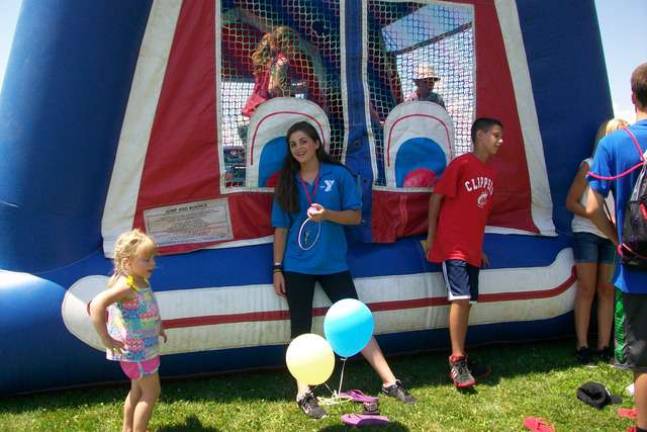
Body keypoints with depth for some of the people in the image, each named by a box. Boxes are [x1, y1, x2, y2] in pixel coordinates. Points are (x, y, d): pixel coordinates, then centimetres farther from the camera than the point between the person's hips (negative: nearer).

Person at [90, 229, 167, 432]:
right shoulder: (125, 286, -28)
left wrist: (157, 325, 13)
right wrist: (106, 338, -35)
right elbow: (97, 305, -41)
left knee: (138, 390, 22)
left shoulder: (141, 281, 0)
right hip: (136, 350, -9)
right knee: (151, 392, 3)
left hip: (142, 348, 9)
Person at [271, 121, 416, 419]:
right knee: (300, 329, 5)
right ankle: (304, 393, 13)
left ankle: (390, 382, 9)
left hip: (333, 263, -1)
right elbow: (281, 228, 5)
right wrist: (277, 268, 1)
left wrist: (326, 214, -20)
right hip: (297, 266, 1)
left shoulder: (338, 174, -1)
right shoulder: (287, 182, 4)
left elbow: (356, 216, -2)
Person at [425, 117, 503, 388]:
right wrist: (431, 236, -6)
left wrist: (479, 248, 19)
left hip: (472, 248, 8)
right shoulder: (461, 164, -9)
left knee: (466, 302, 9)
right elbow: (436, 197, -7)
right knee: (460, 299, -14)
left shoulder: (490, 172, 13)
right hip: (453, 245, -7)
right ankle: (457, 362, -8)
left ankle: (460, 358, 18)